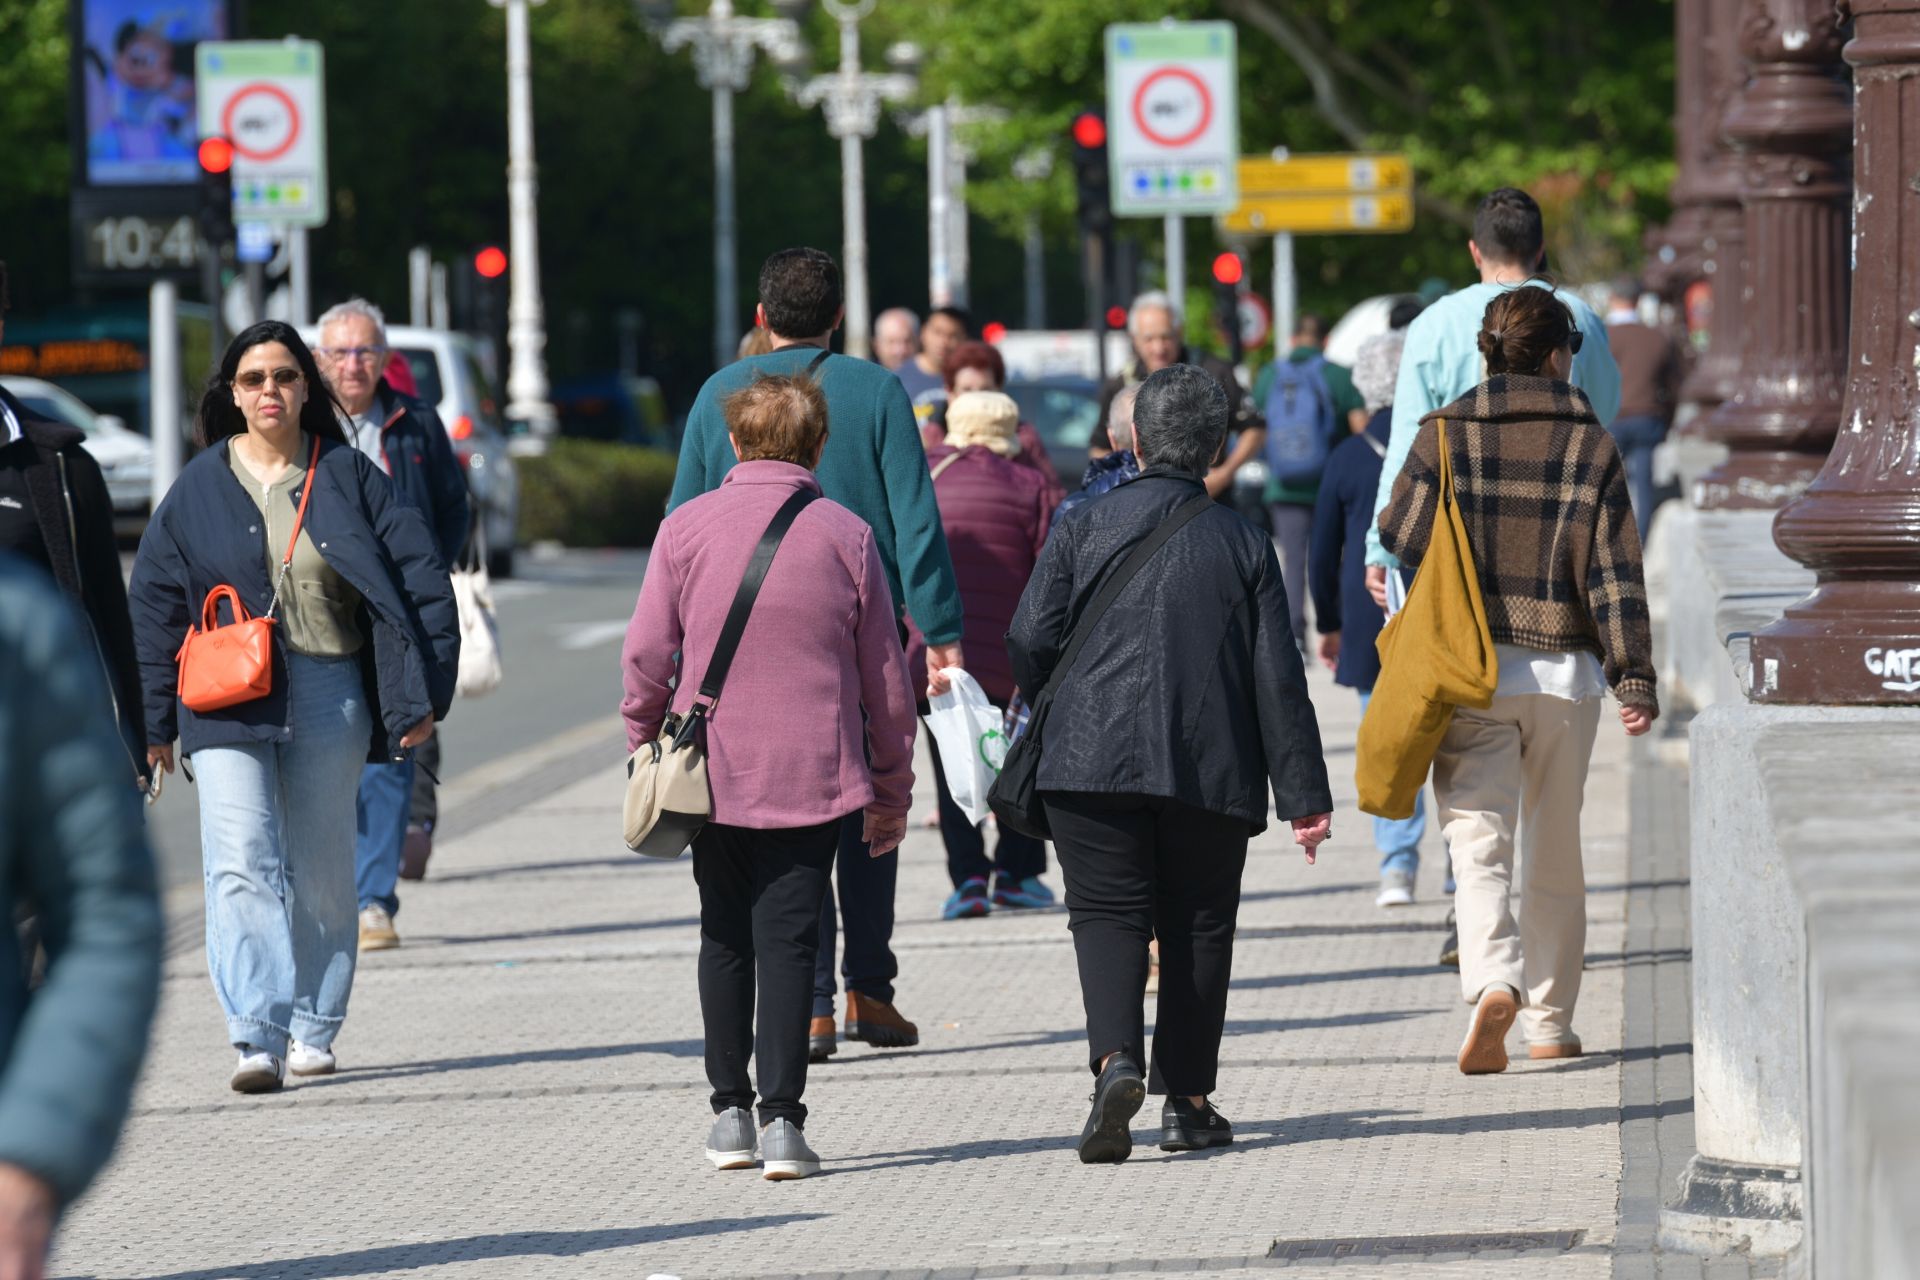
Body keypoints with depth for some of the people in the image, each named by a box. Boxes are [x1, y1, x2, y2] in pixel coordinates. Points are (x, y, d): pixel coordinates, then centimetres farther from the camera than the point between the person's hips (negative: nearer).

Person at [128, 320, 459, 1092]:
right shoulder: (200, 488, 5)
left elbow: (419, 580, 2)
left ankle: (314, 1030, 20)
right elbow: (155, 603, 9)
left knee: (322, 873, 8)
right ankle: (258, 1039, -19)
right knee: (242, 865, -13)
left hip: (329, 697, 1)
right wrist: (154, 721, 5)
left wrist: (421, 697, -4)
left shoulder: (347, 477, 3)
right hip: (228, 704, 0)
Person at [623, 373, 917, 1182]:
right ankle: (781, 1117, -8)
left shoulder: (686, 529, -2)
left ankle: (730, 1113, 16)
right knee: (789, 939, 0)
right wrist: (892, 787, 12)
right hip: (813, 776, -1)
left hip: (713, 772, 1)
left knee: (725, 937, 14)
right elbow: (885, 675, 3)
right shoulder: (846, 537, -2)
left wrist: (646, 748, 13)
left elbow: (645, 656, -1)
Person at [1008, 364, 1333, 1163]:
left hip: (1093, 760, -1)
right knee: (1197, 924, 11)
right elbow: (1278, 680, 2)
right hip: (1212, 769, 1)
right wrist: (1304, 795, 5)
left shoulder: (1085, 527, 0)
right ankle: (1186, 1102, 11)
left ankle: (1115, 1060, -23)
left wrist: (1041, 709, 19)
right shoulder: (1243, 545, 4)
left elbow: (1030, 642, -3)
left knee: (1107, 912, 2)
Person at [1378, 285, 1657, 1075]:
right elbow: (1615, 573, -4)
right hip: (1565, 673, 1)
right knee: (1555, 854, 15)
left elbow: (1403, 538, 1)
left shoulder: (1446, 436, -2)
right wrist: (1635, 677, -3)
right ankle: (1550, 1020, 22)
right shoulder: (1590, 444, -1)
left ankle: (1493, 983, -31)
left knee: (1478, 841, -6)